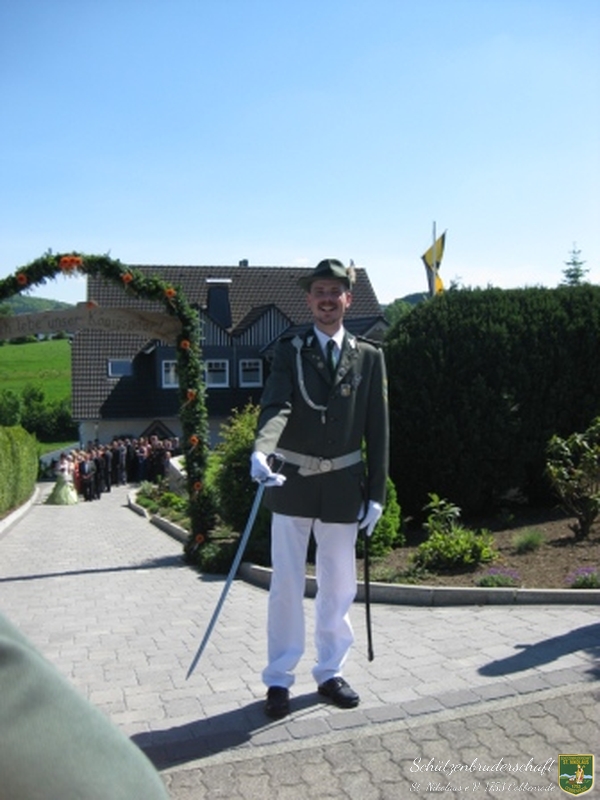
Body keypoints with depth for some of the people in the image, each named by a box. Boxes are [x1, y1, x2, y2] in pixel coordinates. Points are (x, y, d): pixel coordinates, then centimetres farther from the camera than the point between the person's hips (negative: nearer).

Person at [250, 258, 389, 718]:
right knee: (286, 585, 5)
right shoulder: (290, 351, 1)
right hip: (292, 481, -1)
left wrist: (376, 493, 1)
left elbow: (378, 430, 4)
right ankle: (279, 680, 19)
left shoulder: (369, 357, 5)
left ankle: (331, 672, 29)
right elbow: (276, 406, -15)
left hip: (343, 486, 2)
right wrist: (261, 451, -36)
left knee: (338, 586, 11)